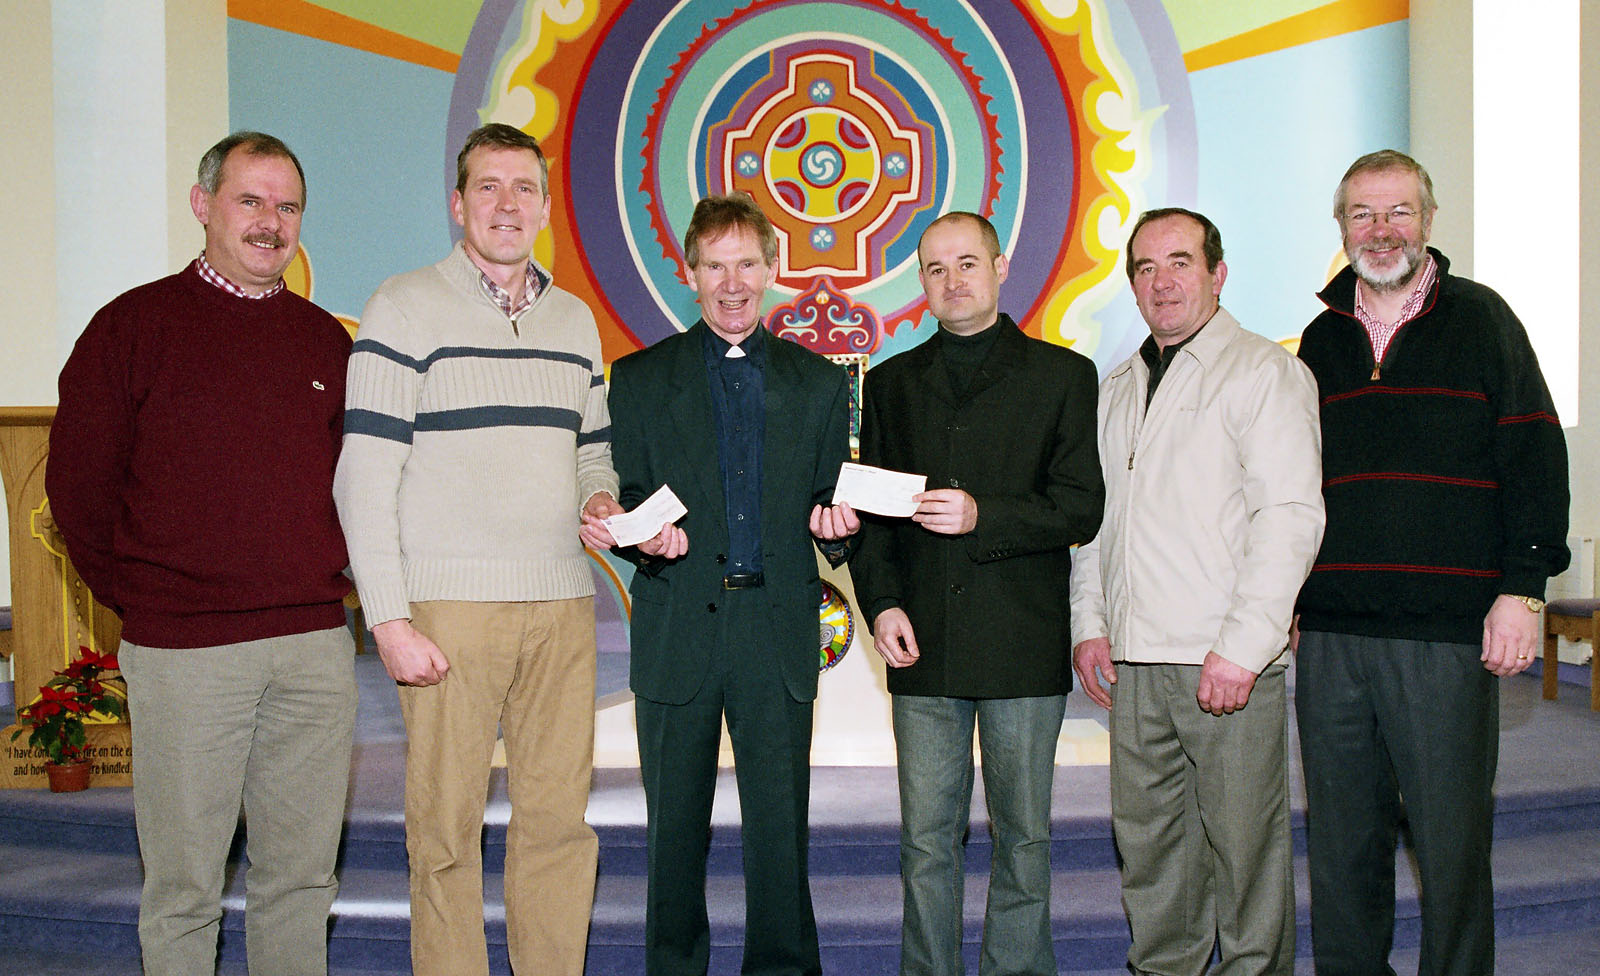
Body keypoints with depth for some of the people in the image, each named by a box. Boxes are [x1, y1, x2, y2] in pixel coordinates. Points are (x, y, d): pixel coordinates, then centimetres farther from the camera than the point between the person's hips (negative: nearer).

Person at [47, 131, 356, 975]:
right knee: (183, 883, 5)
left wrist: (327, 579, 9)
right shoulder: (133, 326, 0)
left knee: (302, 875, 12)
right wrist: (135, 598, 0)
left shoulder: (325, 341, 12)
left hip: (316, 644, 4)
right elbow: (77, 484, 1)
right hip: (183, 651, -3)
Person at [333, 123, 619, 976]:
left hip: (561, 604, 5)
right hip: (448, 607, -4)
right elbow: (364, 477, -6)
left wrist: (601, 498, 0)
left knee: (559, 819, 7)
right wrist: (388, 620, -12)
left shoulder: (575, 320, 16)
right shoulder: (405, 307, -1)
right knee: (446, 830, 1)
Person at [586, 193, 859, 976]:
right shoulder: (640, 379, 7)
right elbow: (621, 505, 5)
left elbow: (828, 503, 13)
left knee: (780, 827, 2)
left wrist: (835, 528, -10)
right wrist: (641, 537, -16)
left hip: (778, 632, 1)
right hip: (678, 633, 0)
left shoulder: (818, 383, 12)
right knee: (675, 828, 8)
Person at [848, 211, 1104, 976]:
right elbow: (868, 510, 12)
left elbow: (1081, 509, -2)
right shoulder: (891, 383, 14)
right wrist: (880, 602, -3)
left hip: (1024, 646, -2)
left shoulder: (1062, 375, 5)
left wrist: (984, 516, -16)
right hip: (923, 647, 2)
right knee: (926, 838, 6)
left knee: (1023, 834, 7)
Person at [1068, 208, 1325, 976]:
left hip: (1229, 659, -5)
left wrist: (1243, 646, -17)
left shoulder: (1265, 372, -2)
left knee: (1243, 840, 1)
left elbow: (1291, 516, -11)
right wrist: (1088, 623, 10)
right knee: (1146, 834, 11)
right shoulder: (1116, 389, 18)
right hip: (1135, 656, 6)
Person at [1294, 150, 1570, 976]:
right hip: (1330, 632, 4)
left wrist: (1521, 589, -8)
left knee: (1451, 838, 2)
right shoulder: (1321, 339, 14)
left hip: (1448, 630, -3)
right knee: (1341, 838, 11)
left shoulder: (1479, 320, 3)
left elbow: (1535, 460, -1)